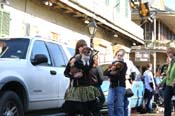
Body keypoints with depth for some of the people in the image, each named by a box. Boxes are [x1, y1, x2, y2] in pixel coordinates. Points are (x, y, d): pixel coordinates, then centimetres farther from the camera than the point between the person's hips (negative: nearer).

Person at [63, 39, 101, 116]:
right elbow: (66, 73, 5)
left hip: (86, 88, 2)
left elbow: (87, 69, -14)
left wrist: (76, 62, -18)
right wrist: (73, 75, -12)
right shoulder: (73, 59, 3)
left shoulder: (89, 59, 7)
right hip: (75, 88, -2)